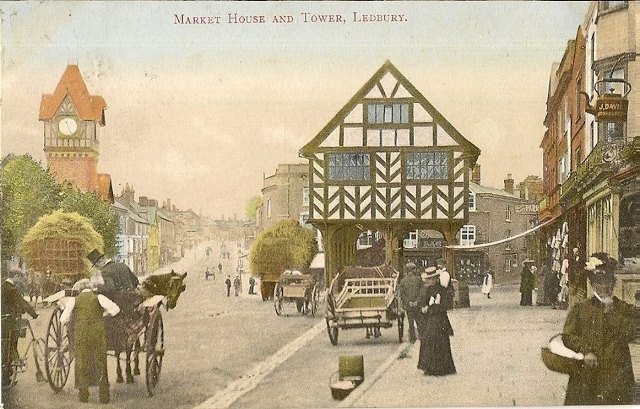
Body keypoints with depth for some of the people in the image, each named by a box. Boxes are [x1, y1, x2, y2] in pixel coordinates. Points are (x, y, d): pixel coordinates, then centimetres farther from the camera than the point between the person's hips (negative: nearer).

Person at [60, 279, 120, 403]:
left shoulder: (74, 300, 7)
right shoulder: (98, 297, 5)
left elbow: (63, 320, 1)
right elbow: (115, 309, -8)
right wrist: (104, 312, 11)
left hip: (81, 334, 0)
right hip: (98, 333, 0)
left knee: (82, 365, 13)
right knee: (101, 365, 9)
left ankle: (83, 395, 14)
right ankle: (104, 397, 9)